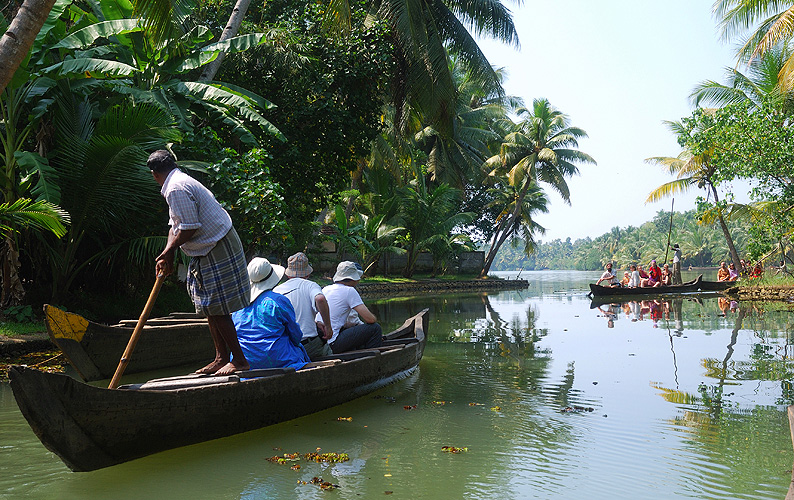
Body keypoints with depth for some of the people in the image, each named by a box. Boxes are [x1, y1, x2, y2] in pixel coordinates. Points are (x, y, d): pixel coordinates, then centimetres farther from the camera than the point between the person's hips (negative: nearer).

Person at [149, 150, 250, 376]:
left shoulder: (176, 189, -18)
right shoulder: (181, 182, 17)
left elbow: (189, 228, -22)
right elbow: (176, 226, 18)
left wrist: (168, 251, -7)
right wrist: (167, 256, 8)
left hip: (219, 251, -11)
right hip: (208, 253, 11)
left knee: (218, 309, -6)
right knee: (210, 308, 14)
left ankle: (239, 360, 1)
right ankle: (221, 358, 22)